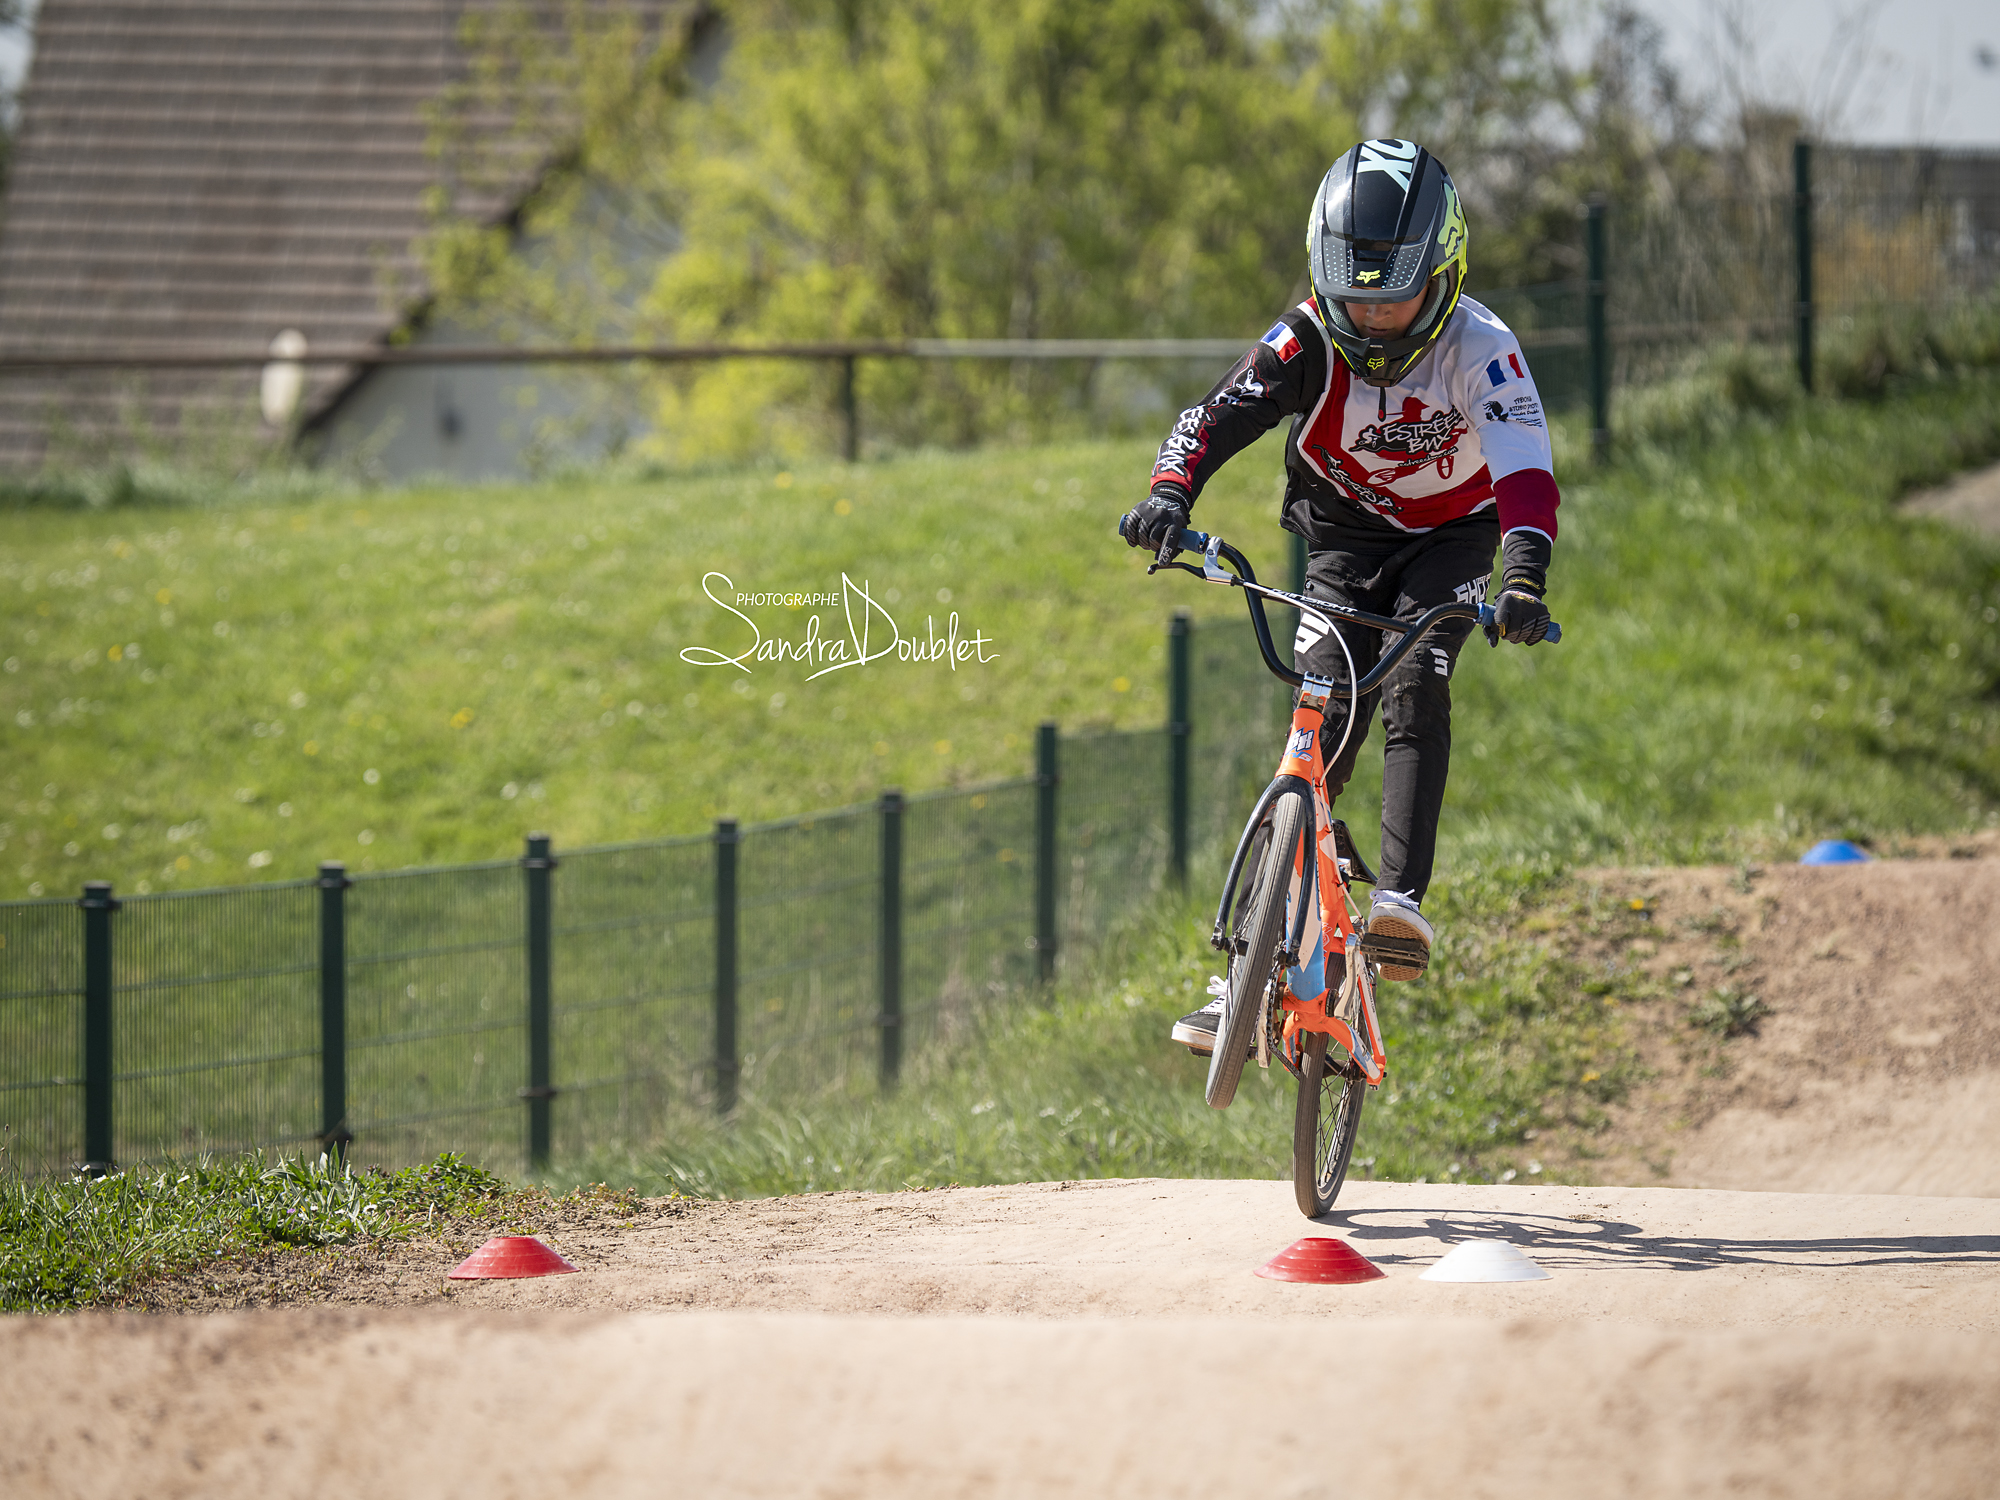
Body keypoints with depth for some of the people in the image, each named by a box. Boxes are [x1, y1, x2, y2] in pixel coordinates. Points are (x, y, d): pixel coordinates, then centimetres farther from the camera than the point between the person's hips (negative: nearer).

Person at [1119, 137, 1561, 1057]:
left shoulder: (1479, 349, -29)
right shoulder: (1310, 341, -24)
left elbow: (1526, 471, -40)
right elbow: (1214, 419, -31)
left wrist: (1525, 581, -58)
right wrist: (1169, 495, -52)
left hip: (1451, 536, -1)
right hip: (1345, 536, 1)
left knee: (1413, 690, -28)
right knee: (1319, 732, -11)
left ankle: (1401, 901, -35)